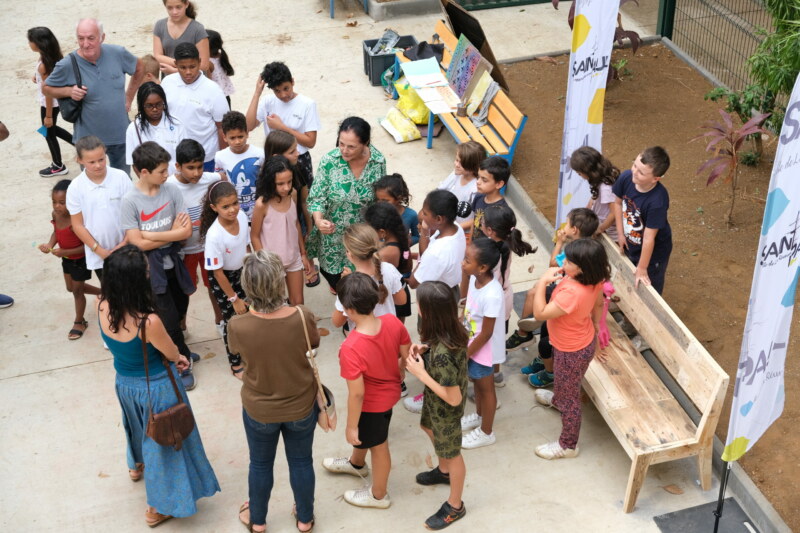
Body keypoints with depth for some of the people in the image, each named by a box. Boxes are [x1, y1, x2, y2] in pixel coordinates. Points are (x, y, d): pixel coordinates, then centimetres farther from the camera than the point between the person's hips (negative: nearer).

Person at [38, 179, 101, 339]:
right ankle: (102, 293, 46)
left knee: (77, 291, 11)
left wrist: (64, 252, -33)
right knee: (71, 288, 24)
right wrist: (50, 244, -15)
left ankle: (79, 323, 33)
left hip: (80, 260, -8)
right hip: (66, 259, 8)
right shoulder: (55, 215, -13)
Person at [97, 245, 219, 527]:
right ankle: (159, 507, 38)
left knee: (140, 424, 36)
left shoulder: (102, 306, -20)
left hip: (124, 382, 6)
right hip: (156, 387, -6)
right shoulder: (149, 321, -39)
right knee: (163, 439, 19)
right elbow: (173, 354, -19)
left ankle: (137, 465, 67)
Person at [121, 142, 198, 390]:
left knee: (180, 310, 17)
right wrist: (171, 233, -11)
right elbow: (139, 243, -18)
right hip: (150, 267, -4)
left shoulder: (171, 190, -7)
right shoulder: (130, 201, -17)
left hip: (172, 261, 4)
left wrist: (150, 234, -16)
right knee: (169, 318, 1)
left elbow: (186, 231, -11)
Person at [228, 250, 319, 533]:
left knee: (260, 464, 25)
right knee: (301, 462, 25)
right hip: (302, 407, 0)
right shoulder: (304, 318, -28)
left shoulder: (237, 326, -29)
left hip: (259, 410, 0)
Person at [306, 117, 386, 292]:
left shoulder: (378, 162, -15)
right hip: (333, 231, -1)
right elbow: (317, 196, -14)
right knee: (333, 274, 15)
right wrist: (318, 220, -34)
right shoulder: (329, 161, -21)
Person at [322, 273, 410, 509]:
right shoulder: (393, 322, -22)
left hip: (372, 403, -6)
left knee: (377, 446, 20)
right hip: (389, 392, 6)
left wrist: (350, 426, -14)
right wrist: (398, 375, 17)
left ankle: (378, 495, 48)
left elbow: (356, 394, -30)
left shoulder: (351, 348, -40)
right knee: (365, 433, 34)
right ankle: (356, 464, 65)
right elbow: (407, 355, -4)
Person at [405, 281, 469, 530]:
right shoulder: (452, 329, -18)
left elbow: (453, 398, -33)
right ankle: (443, 471, 63)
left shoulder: (442, 354, -43)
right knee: (429, 428, 35)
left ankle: (455, 506, 44)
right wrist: (424, 350, -12)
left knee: (451, 453, 17)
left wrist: (420, 373, -28)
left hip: (446, 409, -8)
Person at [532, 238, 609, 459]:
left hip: (572, 351, -9)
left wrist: (542, 282, -29)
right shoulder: (594, 280, -16)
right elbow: (598, 304, 4)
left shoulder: (571, 293, -44)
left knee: (570, 397, 13)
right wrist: (594, 328, 20)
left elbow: (540, 313, -34)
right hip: (585, 340, 9)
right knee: (564, 381, 40)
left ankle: (568, 445, 34)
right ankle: (557, 399, 72)